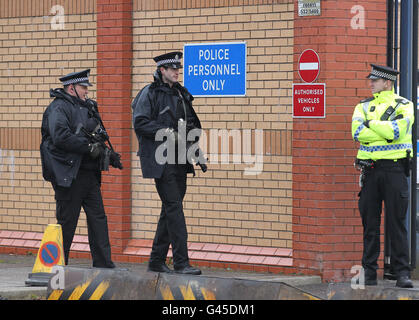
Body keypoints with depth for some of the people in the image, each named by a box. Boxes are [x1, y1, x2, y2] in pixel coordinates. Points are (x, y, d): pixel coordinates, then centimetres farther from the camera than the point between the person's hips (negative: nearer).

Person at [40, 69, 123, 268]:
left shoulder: (86, 108, 20)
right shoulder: (58, 108, -8)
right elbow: (60, 137, -23)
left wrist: (108, 155, 10)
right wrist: (89, 147, -20)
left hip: (90, 175, 9)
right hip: (69, 175, -8)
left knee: (98, 218, 4)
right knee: (66, 221, -3)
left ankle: (103, 264, 5)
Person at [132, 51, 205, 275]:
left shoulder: (181, 94, 17)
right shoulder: (149, 93, -5)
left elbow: (193, 121, 25)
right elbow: (140, 123, -12)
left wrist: (192, 130, 3)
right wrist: (167, 132, -19)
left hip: (179, 160, 8)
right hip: (160, 160, -8)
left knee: (170, 209, 10)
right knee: (174, 207, -12)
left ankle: (157, 260, 18)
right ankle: (181, 262, -14)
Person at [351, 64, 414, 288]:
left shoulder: (403, 105, 2)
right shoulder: (363, 106, 12)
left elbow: (396, 130, -17)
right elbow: (357, 132, -6)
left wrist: (370, 122, -6)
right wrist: (385, 132, -12)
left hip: (394, 168, -3)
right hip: (370, 169, 3)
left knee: (397, 221, -4)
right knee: (370, 221, 4)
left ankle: (402, 272, -2)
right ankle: (369, 271, 9)